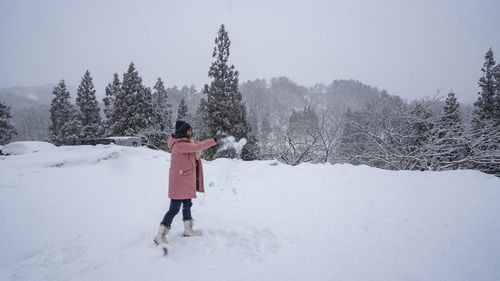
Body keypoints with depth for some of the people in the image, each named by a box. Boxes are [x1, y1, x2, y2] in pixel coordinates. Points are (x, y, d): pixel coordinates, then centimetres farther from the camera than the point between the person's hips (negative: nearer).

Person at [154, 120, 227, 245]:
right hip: (178, 182, -10)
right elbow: (198, 147, -27)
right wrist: (215, 140, -23)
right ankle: (160, 236, 8)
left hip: (187, 181, 10)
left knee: (187, 205, 20)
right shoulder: (179, 145, -22)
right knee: (174, 209, -4)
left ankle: (188, 229, 37)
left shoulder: (188, 142, 9)